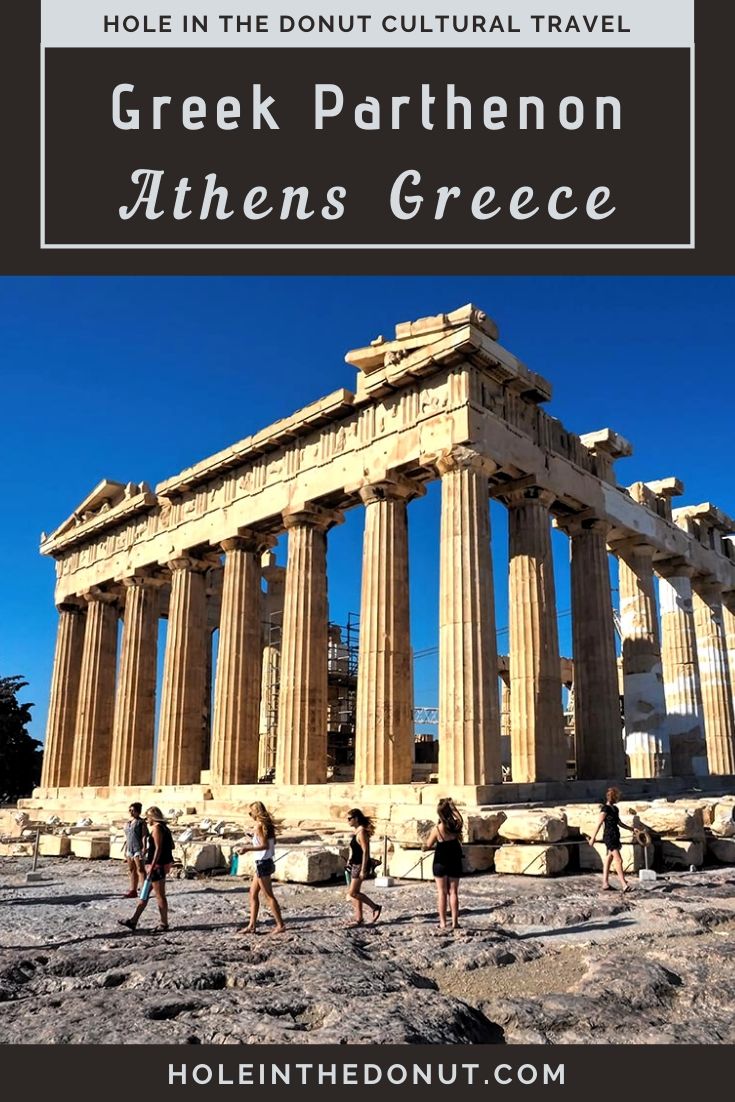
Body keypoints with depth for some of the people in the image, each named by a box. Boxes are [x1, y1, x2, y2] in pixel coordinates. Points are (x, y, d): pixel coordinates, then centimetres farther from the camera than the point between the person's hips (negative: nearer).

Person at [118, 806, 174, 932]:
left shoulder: (156, 828, -14)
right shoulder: (163, 827, 15)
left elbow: (158, 849, -21)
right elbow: (171, 846, 18)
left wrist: (152, 867, -23)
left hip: (157, 865, -10)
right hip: (157, 865, 10)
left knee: (159, 895, -2)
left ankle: (164, 924, 6)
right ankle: (134, 921, 21)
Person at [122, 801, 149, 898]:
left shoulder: (141, 822, -5)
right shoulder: (128, 822, 16)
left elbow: (144, 835, -11)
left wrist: (144, 848, -18)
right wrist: (125, 850, 18)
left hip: (138, 848, -8)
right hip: (129, 849, 8)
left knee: (140, 869, -10)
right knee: (132, 870, 11)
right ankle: (133, 890, 17)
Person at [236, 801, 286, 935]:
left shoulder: (259, 825, -16)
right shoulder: (267, 824, 9)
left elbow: (265, 845, -22)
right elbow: (271, 843, 13)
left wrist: (248, 849, -20)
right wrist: (253, 844, 20)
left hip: (262, 863, -9)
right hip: (265, 862, 9)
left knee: (268, 896, -1)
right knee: (253, 893, 14)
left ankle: (280, 924, 4)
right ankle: (251, 926, 18)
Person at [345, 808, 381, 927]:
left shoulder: (362, 832, -18)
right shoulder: (357, 831, 11)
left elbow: (365, 851, -20)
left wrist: (363, 870, -21)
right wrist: (350, 861, 20)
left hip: (360, 865, -10)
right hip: (355, 865, 10)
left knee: (352, 893, -7)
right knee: (355, 892, 11)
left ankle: (375, 907, 3)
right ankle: (358, 918, 17)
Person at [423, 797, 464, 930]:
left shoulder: (437, 829, -16)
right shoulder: (457, 826, -9)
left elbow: (428, 846, -6)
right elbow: (459, 818, 16)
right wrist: (452, 806, 12)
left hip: (440, 863, -2)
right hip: (455, 863, 3)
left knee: (442, 892, 7)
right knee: (453, 892, 10)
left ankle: (443, 922, 8)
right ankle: (455, 922, 10)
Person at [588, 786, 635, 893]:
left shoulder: (615, 808, 13)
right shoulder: (605, 808, -12)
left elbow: (619, 823, 22)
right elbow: (599, 823, -12)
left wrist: (631, 828, 16)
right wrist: (593, 838, -11)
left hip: (615, 836, 8)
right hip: (609, 836, -8)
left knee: (608, 860, 11)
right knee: (618, 860, -11)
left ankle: (605, 884, 15)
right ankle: (624, 885, -11)